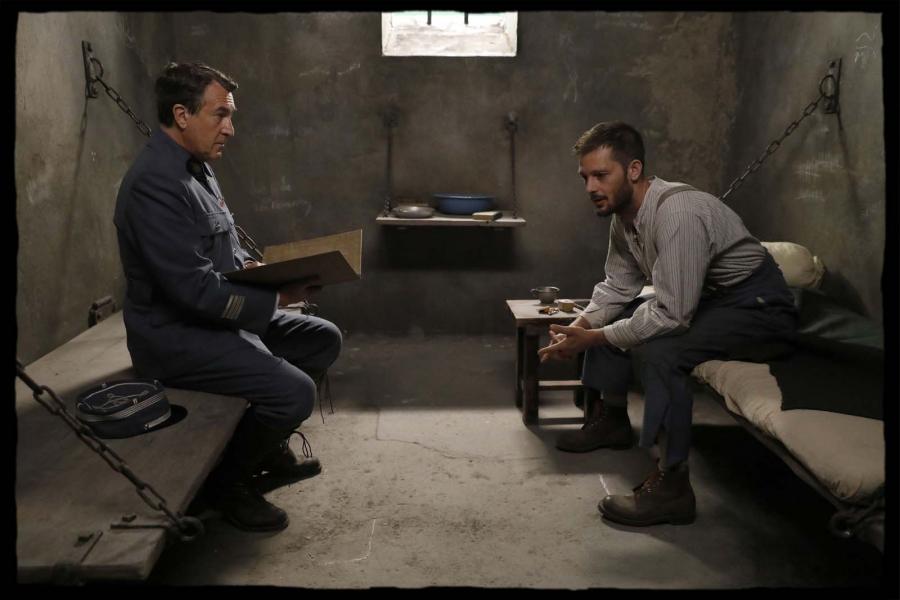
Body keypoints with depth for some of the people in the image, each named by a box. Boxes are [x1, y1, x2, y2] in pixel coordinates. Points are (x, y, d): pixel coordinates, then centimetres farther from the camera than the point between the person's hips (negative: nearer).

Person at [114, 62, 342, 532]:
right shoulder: (156, 183, -24)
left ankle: (267, 446, 25)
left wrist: (254, 268, 0)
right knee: (295, 391, -23)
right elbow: (195, 290, -27)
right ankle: (227, 481, 3)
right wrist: (277, 298, -20)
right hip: (175, 335, -10)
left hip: (214, 315, 10)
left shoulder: (194, 166, 8)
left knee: (323, 339, 13)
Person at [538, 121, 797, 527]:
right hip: (700, 296, 10)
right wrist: (578, 328, -11)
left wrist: (593, 339, -26)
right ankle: (610, 419, 23)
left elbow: (670, 315, -34)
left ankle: (672, 485, -21)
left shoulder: (677, 213, -31)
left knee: (658, 349, -31)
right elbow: (617, 287, 6)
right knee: (613, 319, 8)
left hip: (755, 304, -9)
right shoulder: (624, 215, -2)